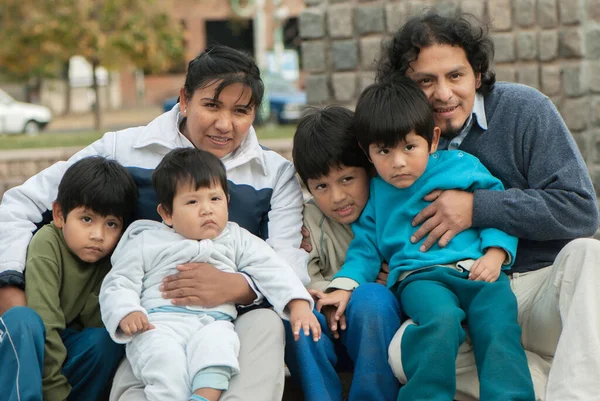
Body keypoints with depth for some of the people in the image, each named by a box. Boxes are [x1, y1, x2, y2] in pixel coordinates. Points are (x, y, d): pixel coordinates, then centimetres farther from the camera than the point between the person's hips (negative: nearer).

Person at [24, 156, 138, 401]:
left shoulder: (109, 257, -3)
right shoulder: (47, 245, -20)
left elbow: (96, 322, -8)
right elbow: (43, 323, -27)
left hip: (66, 346, 5)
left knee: (105, 340, -24)